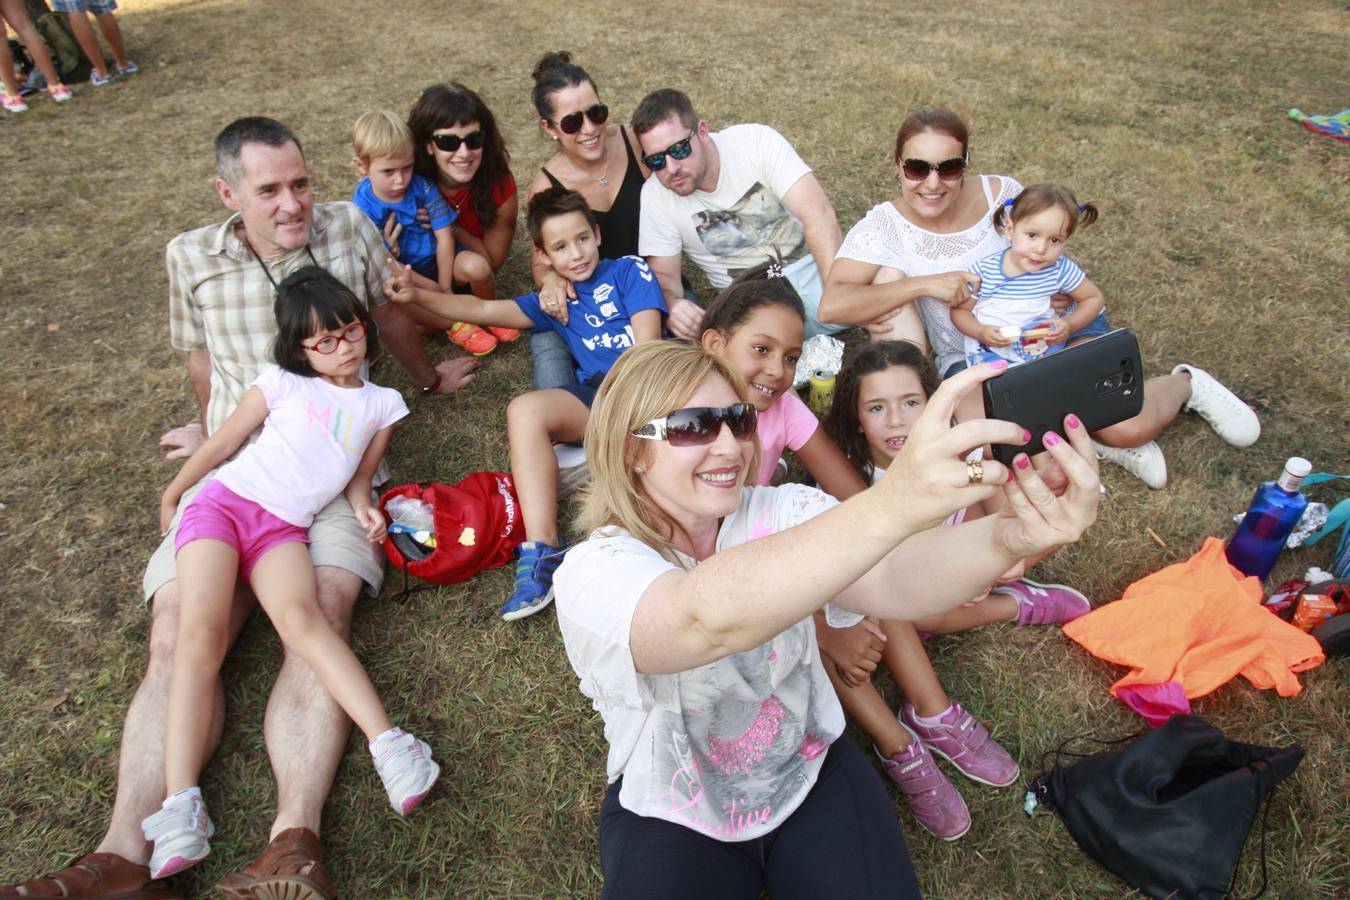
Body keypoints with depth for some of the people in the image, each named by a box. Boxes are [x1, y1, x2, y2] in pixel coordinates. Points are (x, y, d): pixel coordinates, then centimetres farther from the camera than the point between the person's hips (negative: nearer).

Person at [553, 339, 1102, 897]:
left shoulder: (783, 513, -10)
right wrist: (894, 502, -58)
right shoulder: (593, 574, -23)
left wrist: (1010, 538, -50)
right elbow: (710, 619, -44)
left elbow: (893, 579, -29)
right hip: (672, 819, -2)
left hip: (813, 777, 2)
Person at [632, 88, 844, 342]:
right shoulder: (655, 197, -8)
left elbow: (818, 213, -19)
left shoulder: (757, 141, -11)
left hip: (813, 264, -2)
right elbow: (664, 275, -2)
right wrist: (673, 304, -28)